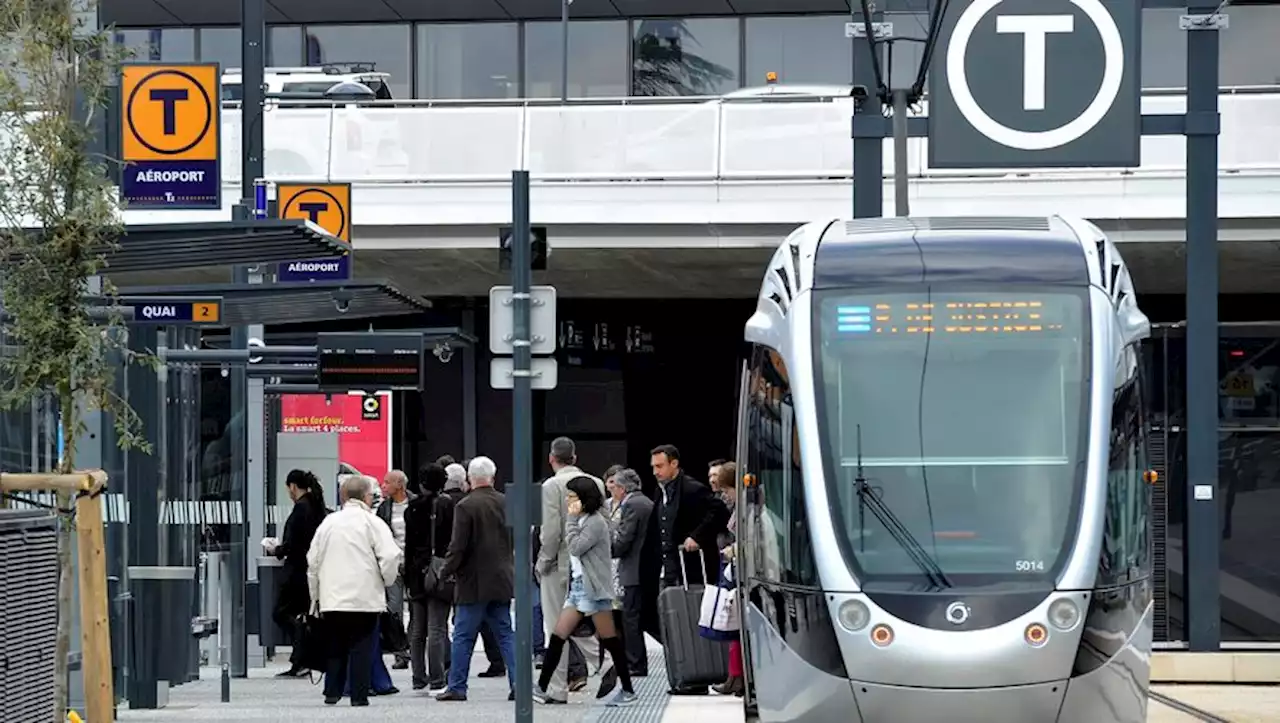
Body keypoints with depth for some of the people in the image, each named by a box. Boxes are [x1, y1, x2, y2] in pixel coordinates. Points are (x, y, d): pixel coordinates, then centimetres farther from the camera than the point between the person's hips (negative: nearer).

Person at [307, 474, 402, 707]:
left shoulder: (328, 522, 9)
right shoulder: (372, 523, -4)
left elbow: (313, 561, 13)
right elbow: (390, 557, -13)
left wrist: (316, 596, 22)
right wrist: (388, 580, 7)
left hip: (332, 598, 4)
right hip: (365, 597, -4)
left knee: (335, 646, 14)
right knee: (361, 647, 1)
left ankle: (332, 692, 12)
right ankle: (359, 695, -1)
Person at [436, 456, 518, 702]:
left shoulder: (465, 506, -14)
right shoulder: (505, 503, 1)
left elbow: (458, 546, -14)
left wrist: (446, 571, -1)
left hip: (474, 582, -5)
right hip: (502, 580, 5)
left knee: (463, 637, 3)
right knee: (505, 634, 9)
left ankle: (457, 687, 5)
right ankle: (518, 683, 2)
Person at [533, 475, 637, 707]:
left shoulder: (595, 521, -12)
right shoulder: (581, 520, 17)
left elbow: (575, 547, -18)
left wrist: (572, 519, -13)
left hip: (593, 588, -9)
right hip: (577, 585, 9)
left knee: (609, 639, -3)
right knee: (557, 636, 2)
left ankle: (628, 690, 4)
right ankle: (541, 688, 1)